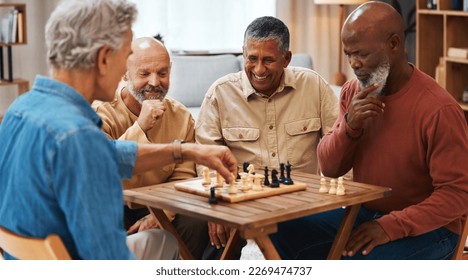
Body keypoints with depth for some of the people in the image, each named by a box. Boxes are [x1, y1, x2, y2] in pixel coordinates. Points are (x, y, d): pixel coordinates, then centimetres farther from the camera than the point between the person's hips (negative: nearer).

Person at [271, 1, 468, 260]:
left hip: (425, 228, -6)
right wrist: (349, 125, -17)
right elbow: (329, 168, 3)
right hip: (364, 214, 6)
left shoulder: (438, 109, -20)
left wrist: (390, 226, -26)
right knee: (283, 234, -12)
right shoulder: (352, 92, 1)